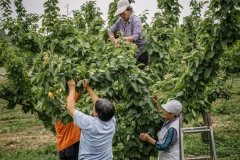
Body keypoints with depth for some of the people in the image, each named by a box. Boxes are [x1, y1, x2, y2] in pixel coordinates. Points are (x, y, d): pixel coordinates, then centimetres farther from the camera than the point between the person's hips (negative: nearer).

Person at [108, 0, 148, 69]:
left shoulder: (136, 21, -16)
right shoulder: (120, 20, 1)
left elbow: (136, 37, -27)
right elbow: (111, 31, 3)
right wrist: (114, 40, -17)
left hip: (140, 51, -5)